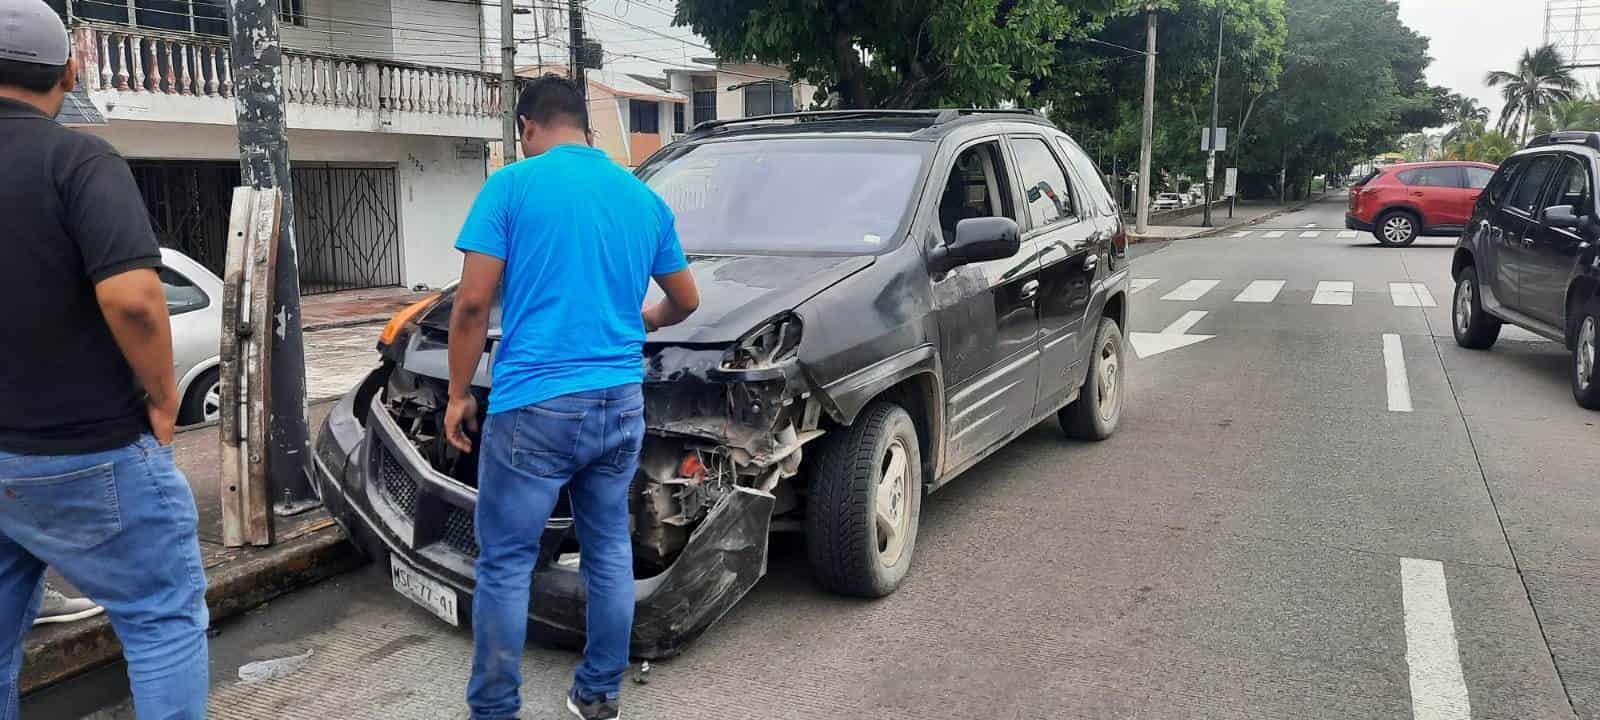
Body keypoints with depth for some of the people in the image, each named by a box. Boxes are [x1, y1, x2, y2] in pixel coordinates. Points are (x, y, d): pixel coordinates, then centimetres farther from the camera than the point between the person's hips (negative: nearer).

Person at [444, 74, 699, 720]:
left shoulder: (512, 186, -2)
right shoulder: (644, 198, 12)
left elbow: (472, 302, -7)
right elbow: (687, 301, 21)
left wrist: (458, 394, 3)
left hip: (535, 405, -5)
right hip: (620, 402, 5)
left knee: (504, 563, 5)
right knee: (610, 552, 15)